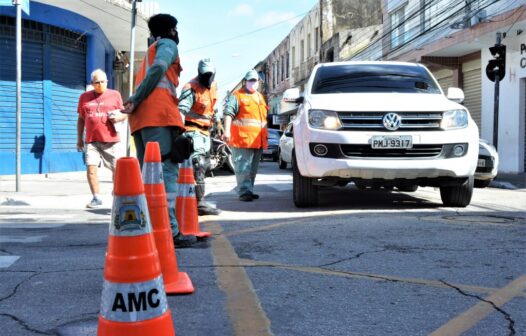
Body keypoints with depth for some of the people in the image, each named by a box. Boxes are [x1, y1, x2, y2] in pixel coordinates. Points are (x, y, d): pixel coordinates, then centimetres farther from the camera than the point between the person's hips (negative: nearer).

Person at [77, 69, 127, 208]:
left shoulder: (115, 95, 6)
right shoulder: (85, 97, 11)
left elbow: (124, 114, 11)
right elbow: (81, 119, 18)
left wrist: (118, 117, -12)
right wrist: (79, 138, 14)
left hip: (110, 140, -1)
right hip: (91, 140, 1)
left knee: (117, 169, 5)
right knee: (91, 168, -11)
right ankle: (96, 198, -1)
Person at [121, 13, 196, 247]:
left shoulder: (151, 50, 34)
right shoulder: (168, 44, 8)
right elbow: (159, 67, -12)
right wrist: (137, 101, -11)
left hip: (141, 118, 9)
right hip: (158, 114, -9)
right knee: (167, 171, -15)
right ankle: (170, 232, -23)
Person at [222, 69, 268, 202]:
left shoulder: (260, 97, 24)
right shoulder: (237, 96, 1)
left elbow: (264, 118, 32)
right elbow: (228, 113, -9)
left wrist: (265, 135, 29)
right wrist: (227, 131, -21)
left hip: (258, 140, 8)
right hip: (242, 139, -7)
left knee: (253, 168, 11)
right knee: (243, 167, -11)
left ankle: (249, 190, 19)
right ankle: (245, 191, -13)